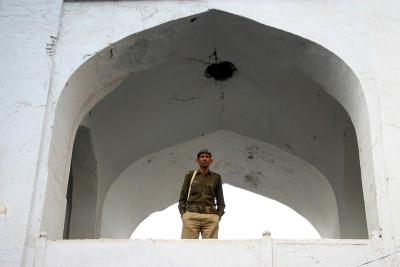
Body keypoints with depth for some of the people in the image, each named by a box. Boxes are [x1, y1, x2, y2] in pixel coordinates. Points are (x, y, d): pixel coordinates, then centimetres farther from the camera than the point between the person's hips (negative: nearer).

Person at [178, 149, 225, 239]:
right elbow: (183, 198, 11)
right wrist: (183, 215, -3)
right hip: (191, 216, -1)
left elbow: (220, 200, 15)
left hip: (210, 218, 1)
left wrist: (218, 216, -1)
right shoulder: (190, 175, 12)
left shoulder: (216, 177, 14)